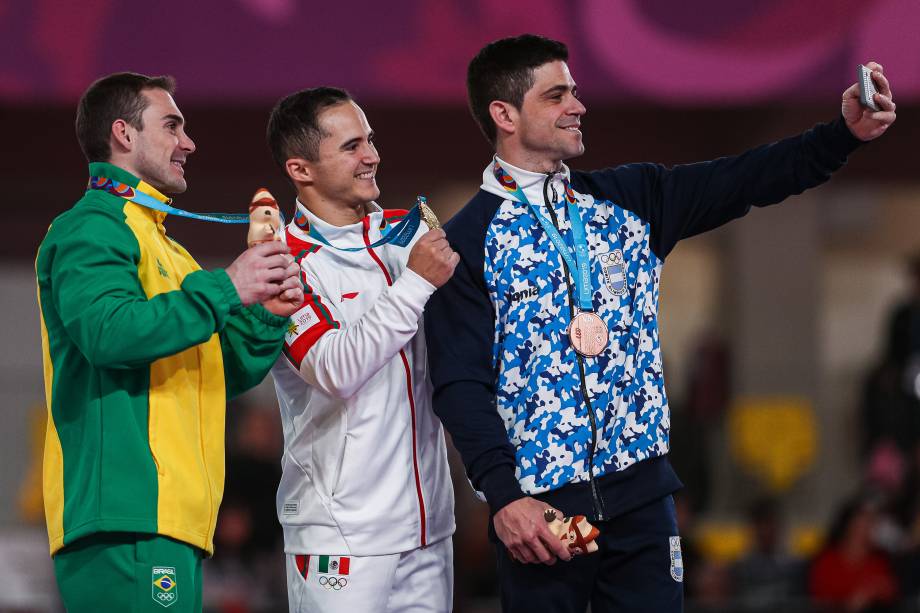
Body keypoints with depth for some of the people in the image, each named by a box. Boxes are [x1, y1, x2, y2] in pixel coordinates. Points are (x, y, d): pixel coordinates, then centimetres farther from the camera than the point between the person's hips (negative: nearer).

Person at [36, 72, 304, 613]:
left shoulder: (159, 241, 28)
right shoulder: (93, 228, -3)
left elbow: (228, 374, 27)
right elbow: (109, 330, -22)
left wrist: (266, 315, 8)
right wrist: (226, 289, -15)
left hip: (173, 518, 10)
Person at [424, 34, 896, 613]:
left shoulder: (628, 200, 10)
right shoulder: (468, 241, -5)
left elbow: (742, 181, 4)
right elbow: (461, 383, -11)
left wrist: (847, 132, -10)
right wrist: (504, 498, -21)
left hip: (640, 493, 4)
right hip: (536, 505, -4)